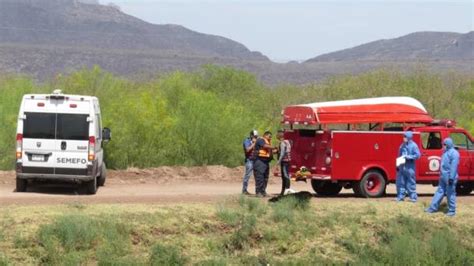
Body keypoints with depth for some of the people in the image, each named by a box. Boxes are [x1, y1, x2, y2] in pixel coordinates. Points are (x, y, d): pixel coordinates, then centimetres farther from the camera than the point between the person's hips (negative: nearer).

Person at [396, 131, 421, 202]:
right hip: (402, 167, 6)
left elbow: (417, 155, -12)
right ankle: (400, 196, 14)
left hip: (410, 167, -6)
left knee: (411, 183, -2)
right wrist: (398, 165, 13)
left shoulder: (413, 145, -6)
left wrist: (408, 157, -18)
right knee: (400, 182, 7)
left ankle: (413, 197, 4)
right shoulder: (402, 145, 12)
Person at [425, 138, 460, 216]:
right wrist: (441, 174, 22)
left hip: (449, 178, -9)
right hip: (443, 177, 9)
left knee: (450, 194, -2)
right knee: (439, 192, 11)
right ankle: (433, 208, 15)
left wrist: (451, 177, -25)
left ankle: (452, 211, 7)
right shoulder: (446, 152, 14)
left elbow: (454, 166, -21)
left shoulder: (454, 153, -15)